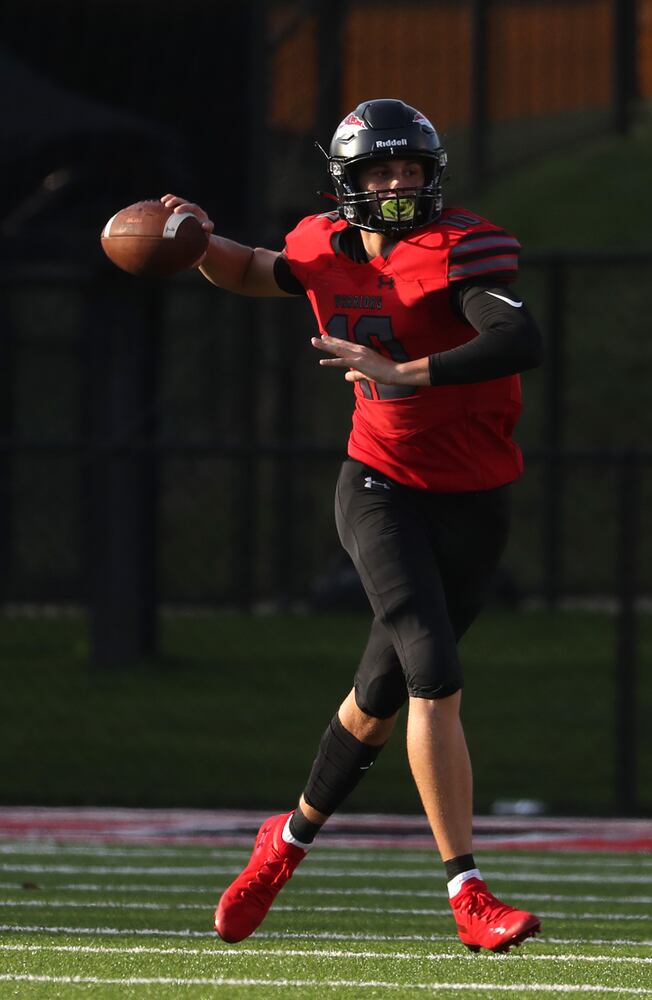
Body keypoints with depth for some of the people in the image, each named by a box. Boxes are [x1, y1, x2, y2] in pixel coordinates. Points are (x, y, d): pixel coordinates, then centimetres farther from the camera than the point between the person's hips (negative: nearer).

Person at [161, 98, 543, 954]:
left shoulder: (459, 250, -14)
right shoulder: (328, 249, 0)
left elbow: (522, 343, -32)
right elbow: (256, 274, 25)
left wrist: (404, 375, -37)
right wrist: (200, 243, 4)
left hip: (475, 505, 0)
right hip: (383, 489, 0)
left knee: (382, 698, 9)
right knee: (435, 680, -18)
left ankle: (292, 838, 34)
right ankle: (467, 895, -17)